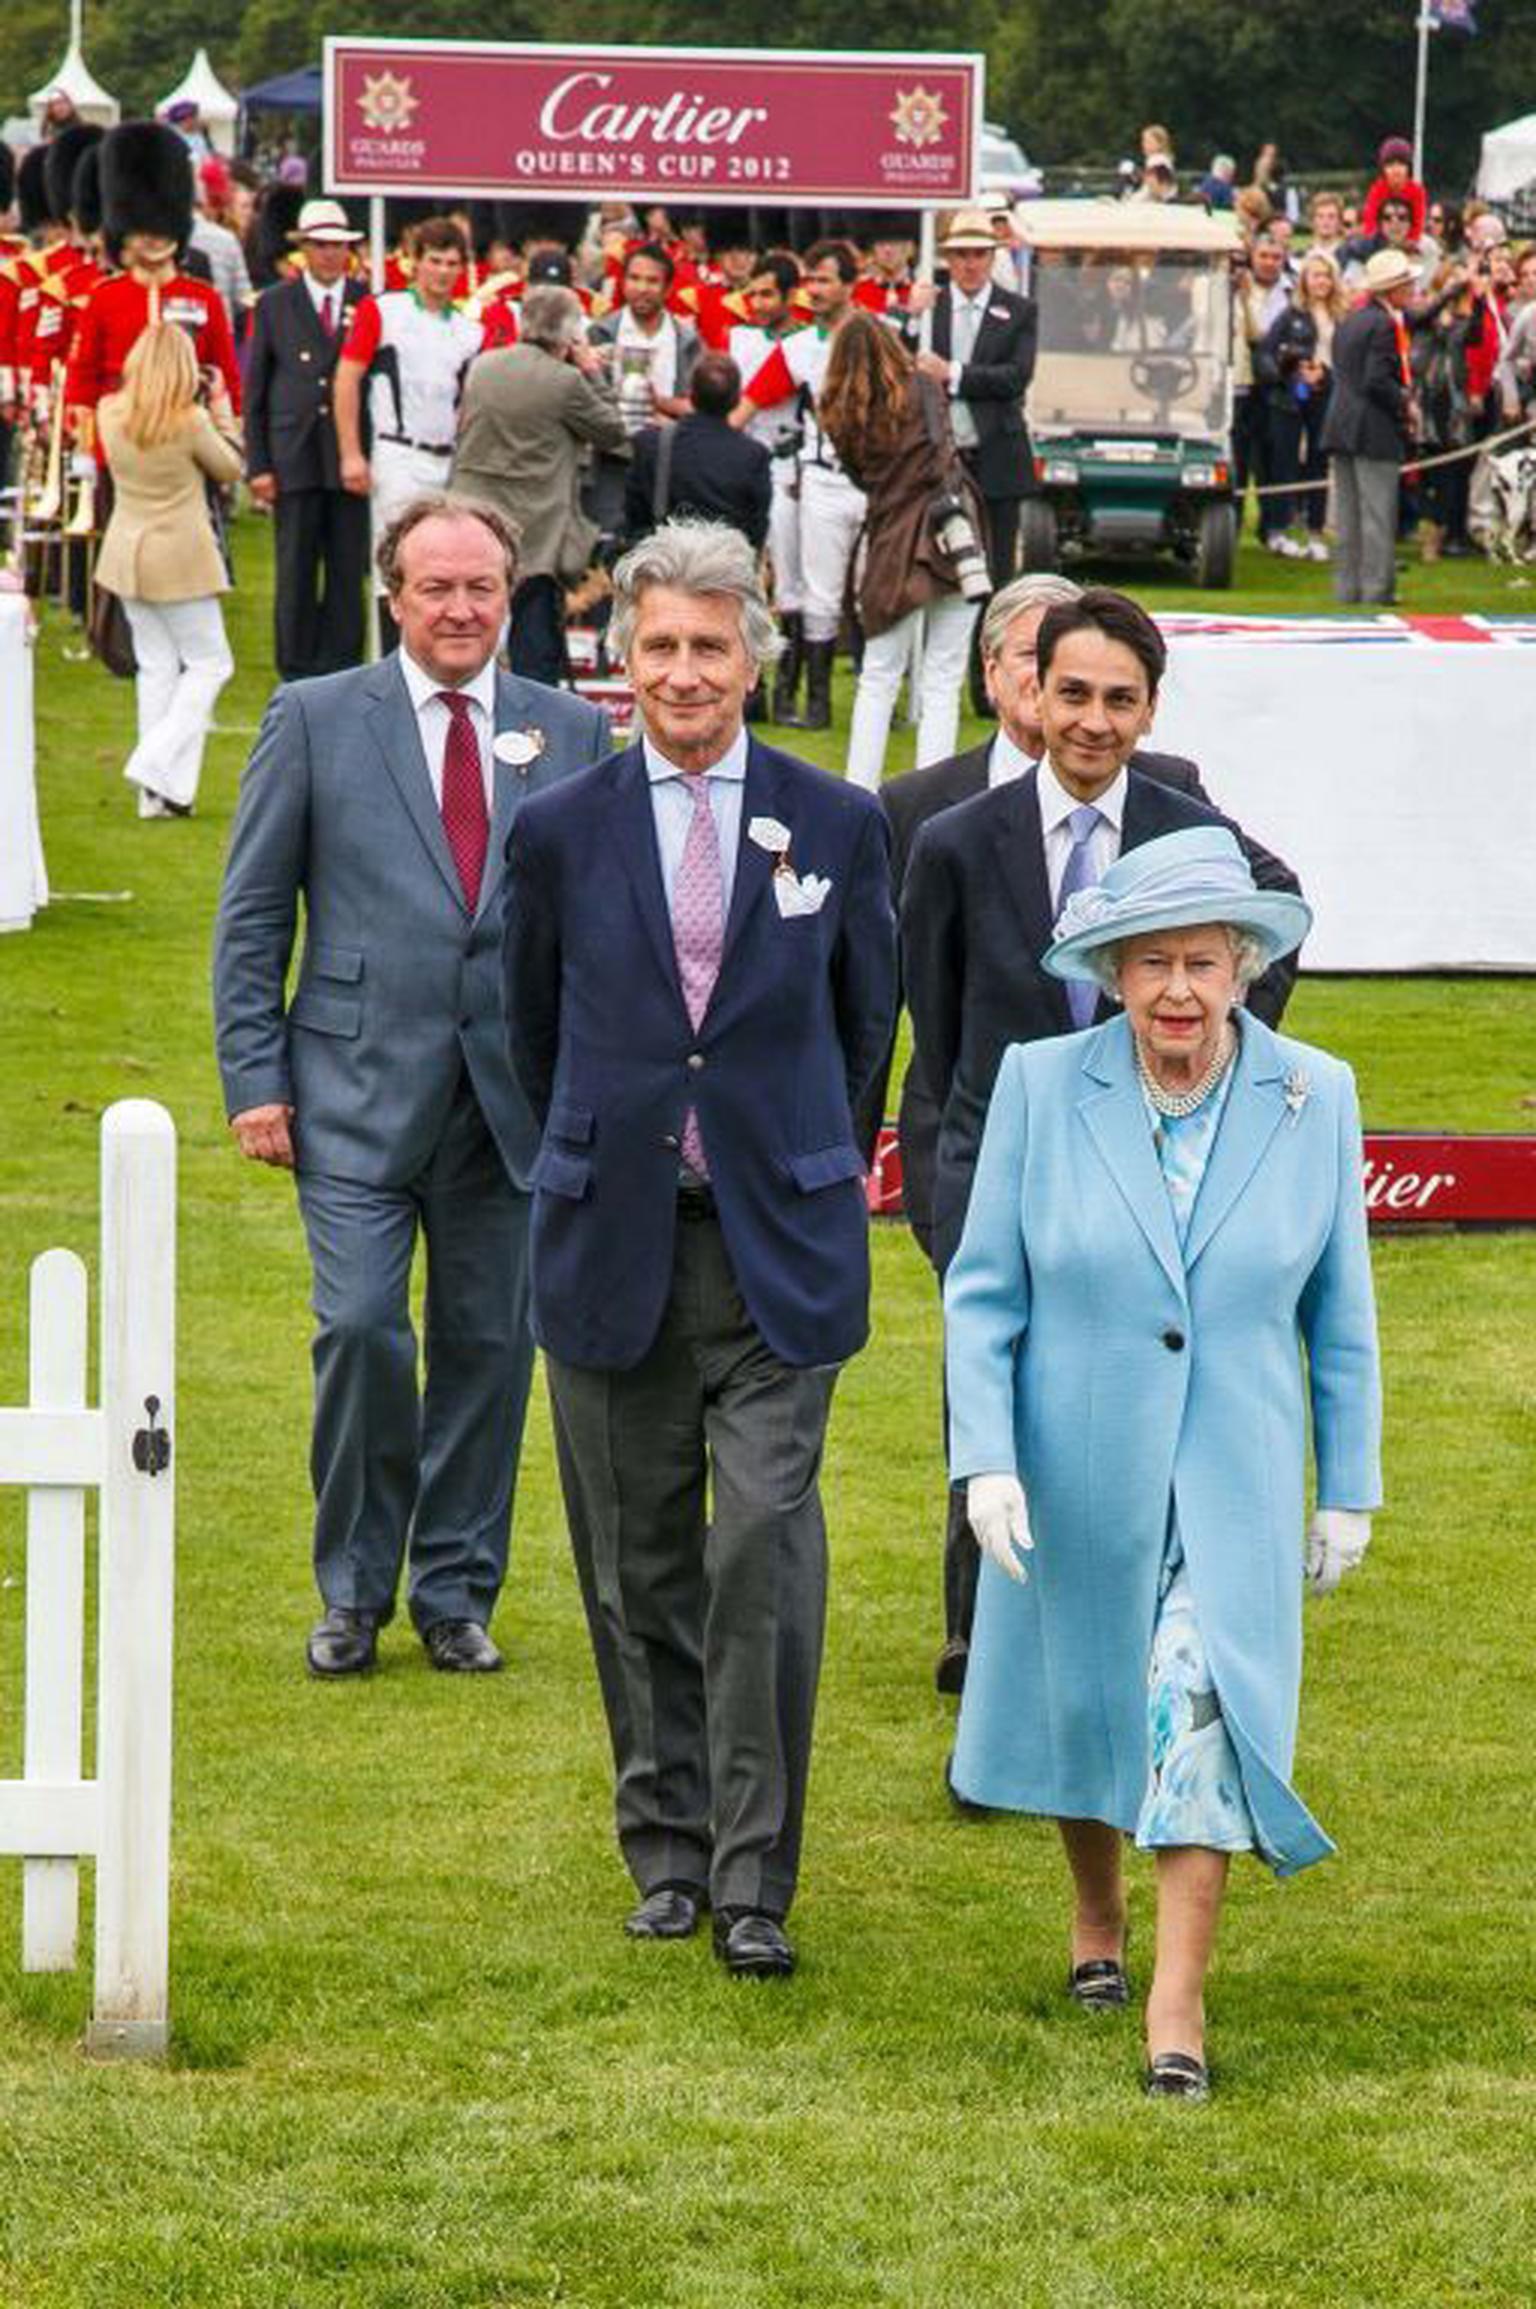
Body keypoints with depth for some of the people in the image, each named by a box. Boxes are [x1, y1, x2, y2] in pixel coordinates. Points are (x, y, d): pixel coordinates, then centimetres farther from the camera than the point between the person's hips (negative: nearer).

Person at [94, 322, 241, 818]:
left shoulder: (110, 414, -5)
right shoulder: (191, 422, -19)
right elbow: (230, 469, -4)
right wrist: (222, 414, 6)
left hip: (126, 550, 6)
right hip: (180, 553, -6)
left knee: (156, 666, 13)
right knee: (209, 663, 8)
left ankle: (157, 795, 13)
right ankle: (160, 767, -7)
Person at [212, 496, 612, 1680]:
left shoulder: (571, 734, 8)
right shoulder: (317, 720, 2)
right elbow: (252, 915, 4)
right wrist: (253, 1079, -4)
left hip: (516, 1097, 2)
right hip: (358, 1093, -2)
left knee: (489, 1347, 6)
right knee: (361, 1331, -11)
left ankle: (457, 1593, 20)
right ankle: (354, 1594, 6)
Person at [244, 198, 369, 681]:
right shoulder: (274, 305, 6)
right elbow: (254, 390, 6)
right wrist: (257, 465, -1)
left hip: (351, 457, 0)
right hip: (294, 459, 0)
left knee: (349, 573, 2)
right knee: (295, 573, 1)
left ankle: (342, 673, 9)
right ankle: (296, 674, 8)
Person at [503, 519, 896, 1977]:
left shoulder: (837, 827, 1)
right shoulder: (561, 834, 2)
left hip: (780, 1251, -1)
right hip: (614, 1249, 1)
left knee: (765, 1551, -11)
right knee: (639, 1567, 8)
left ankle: (755, 1881, -6)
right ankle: (666, 1849, 22)